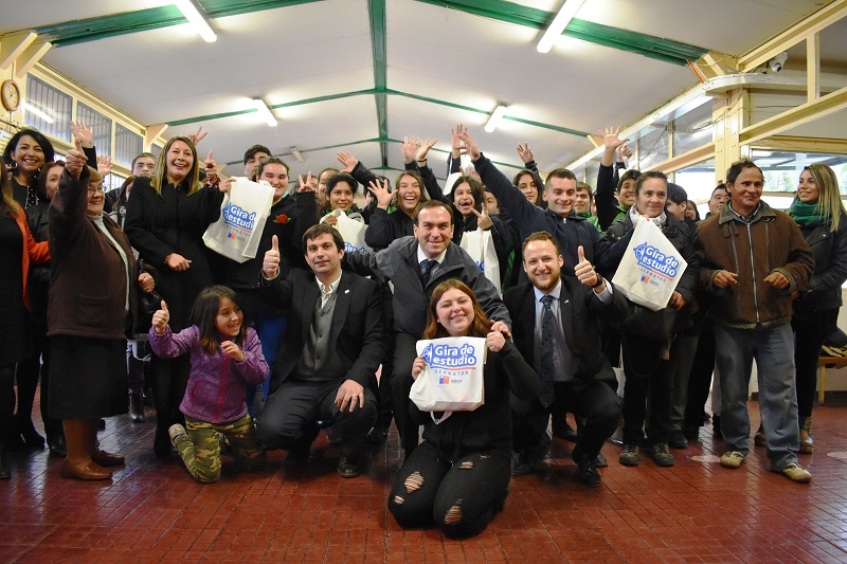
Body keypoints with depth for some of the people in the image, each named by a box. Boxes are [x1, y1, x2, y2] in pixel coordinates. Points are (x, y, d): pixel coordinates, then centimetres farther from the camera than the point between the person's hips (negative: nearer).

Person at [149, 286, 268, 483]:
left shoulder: (248, 336, -7)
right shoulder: (198, 335, -13)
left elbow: (261, 374, -10)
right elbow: (168, 348, -27)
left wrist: (242, 357, -28)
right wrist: (160, 331, -47)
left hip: (236, 414, 3)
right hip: (201, 416, -3)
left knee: (257, 463, 15)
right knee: (208, 475, 4)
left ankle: (228, 439, 44)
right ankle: (179, 436, 31)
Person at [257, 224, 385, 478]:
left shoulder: (365, 288, 3)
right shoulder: (298, 281, 9)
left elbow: (374, 340, -5)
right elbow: (276, 295, -13)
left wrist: (356, 378, -23)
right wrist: (269, 275, -38)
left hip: (342, 382, -1)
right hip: (298, 383, 2)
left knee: (361, 409, -33)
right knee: (271, 430, -24)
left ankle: (350, 454, 4)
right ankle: (306, 432, 15)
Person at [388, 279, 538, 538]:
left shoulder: (492, 344, -5)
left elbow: (529, 391, -18)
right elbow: (420, 416, 5)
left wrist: (505, 350, -31)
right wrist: (418, 381, -14)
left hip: (486, 448, -3)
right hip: (437, 446, 4)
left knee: (452, 518, -23)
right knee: (404, 509, -16)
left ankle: (492, 490, 8)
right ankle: (448, 481, 13)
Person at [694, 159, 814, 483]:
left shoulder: (782, 223, 6)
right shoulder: (709, 229, 2)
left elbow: (804, 261, 10)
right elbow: (696, 270, 5)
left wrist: (789, 275, -10)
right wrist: (713, 277, -15)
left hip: (776, 323, 1)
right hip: (729, 325, 0)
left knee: (781, 392, 4)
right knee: (732, 392, 11)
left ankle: (784, 455, 15)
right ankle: (736, 446, 28)